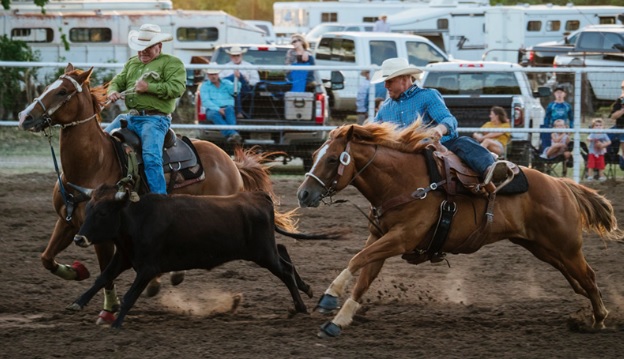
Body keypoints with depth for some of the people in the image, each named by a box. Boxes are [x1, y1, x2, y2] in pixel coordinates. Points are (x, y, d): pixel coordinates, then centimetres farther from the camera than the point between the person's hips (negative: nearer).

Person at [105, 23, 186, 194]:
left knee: (151, 157, -26)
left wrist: (149, 88, -17)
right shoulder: (132, 63, 24)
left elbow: (177, 88, -13)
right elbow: (117, 82, 24)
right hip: (130, 117, 8)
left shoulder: (172, 63, 0)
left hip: (155, 119, -8)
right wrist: (113, 91, -1)